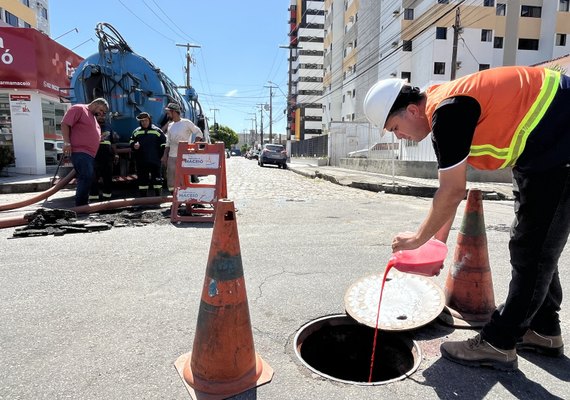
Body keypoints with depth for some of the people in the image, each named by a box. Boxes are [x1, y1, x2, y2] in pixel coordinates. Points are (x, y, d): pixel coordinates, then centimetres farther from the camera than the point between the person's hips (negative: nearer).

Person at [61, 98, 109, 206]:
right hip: (80, 152, -10)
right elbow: (65, 124, -11)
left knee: (87, 179, 10)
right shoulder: (79, 109, -1)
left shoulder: (93, 117, 27)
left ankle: (83, 205, 16)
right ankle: (80, 206, -14)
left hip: (90, 154, 10)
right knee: (86, 177, -18)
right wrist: (66, 142, -20)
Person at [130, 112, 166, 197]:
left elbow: (164, 144, 3)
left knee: (157, 179, 2)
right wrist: (134, 146, -6)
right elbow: (131, 142, 17)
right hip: (141, 161, 3)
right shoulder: (136, 132, 9)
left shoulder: (157, 131, 1)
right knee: (142, 180, 9)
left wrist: (163, 156, -2)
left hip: (155, 161, -3)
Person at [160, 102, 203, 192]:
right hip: (172, 157, 6)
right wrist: (165, 155, 11)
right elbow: (168, 143, 18)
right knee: (170, 178, 5)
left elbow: (199, 134, -1)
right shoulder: (170, 126, 15)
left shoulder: (186, 122, -2)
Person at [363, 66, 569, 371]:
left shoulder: (448, 111, -26)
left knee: (532, 249, -7)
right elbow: (451, 189, 10)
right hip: (540, 147, 10)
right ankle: (544, 331, 28)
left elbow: (453, 191, -23)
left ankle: (498, 345, 3)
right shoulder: (442, 110, 5)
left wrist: (419, 238, -11)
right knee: (533, 243, 15)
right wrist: (439, 237, 11)